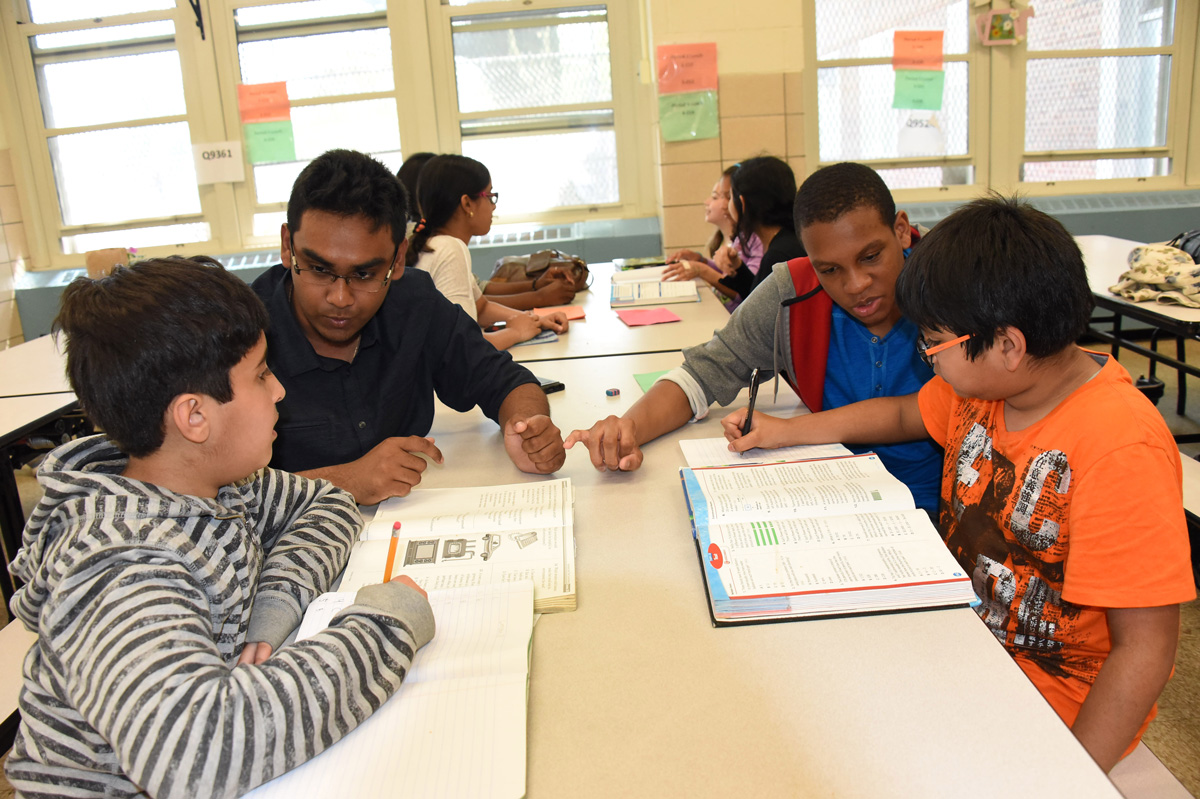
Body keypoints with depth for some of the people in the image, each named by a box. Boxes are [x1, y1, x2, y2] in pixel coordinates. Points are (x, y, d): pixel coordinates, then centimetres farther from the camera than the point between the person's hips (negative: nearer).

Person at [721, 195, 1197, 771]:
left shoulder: (1121, 450, -28)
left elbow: (1145, 646, -25)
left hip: (1046, 702, -7)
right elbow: (905, 413, 17)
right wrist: (785, 432, 14)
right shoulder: (984, 380, -5)